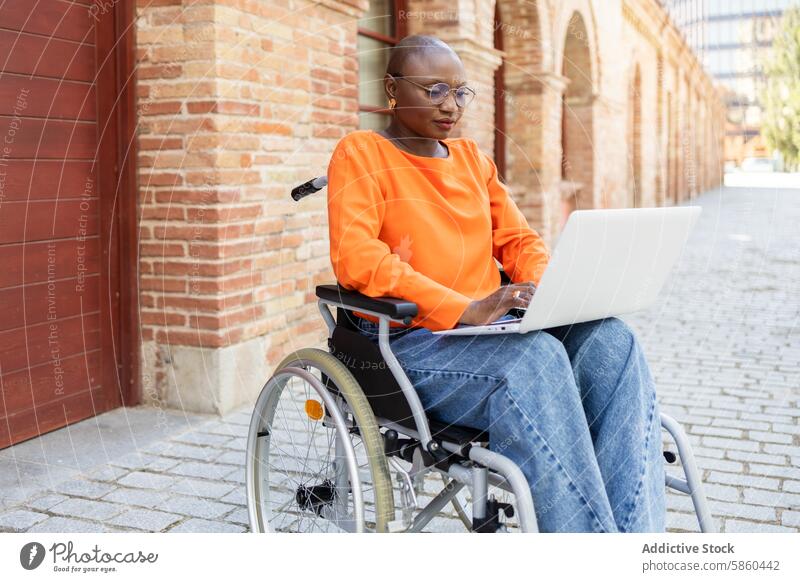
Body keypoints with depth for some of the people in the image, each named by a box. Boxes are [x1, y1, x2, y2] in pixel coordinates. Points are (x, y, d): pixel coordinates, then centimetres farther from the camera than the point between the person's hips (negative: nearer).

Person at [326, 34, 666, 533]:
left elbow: (520, 241, 19)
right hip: (411, 341, -6)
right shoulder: (361, 153, 0)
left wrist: (545, 289, -7)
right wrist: (465, 309, -24)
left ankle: (634, 528, -25)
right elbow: (355, 258, -15)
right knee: (536, 356, -35)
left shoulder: (473, 158, 20)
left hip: (495, 328, 6)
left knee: (610, 340, -21)